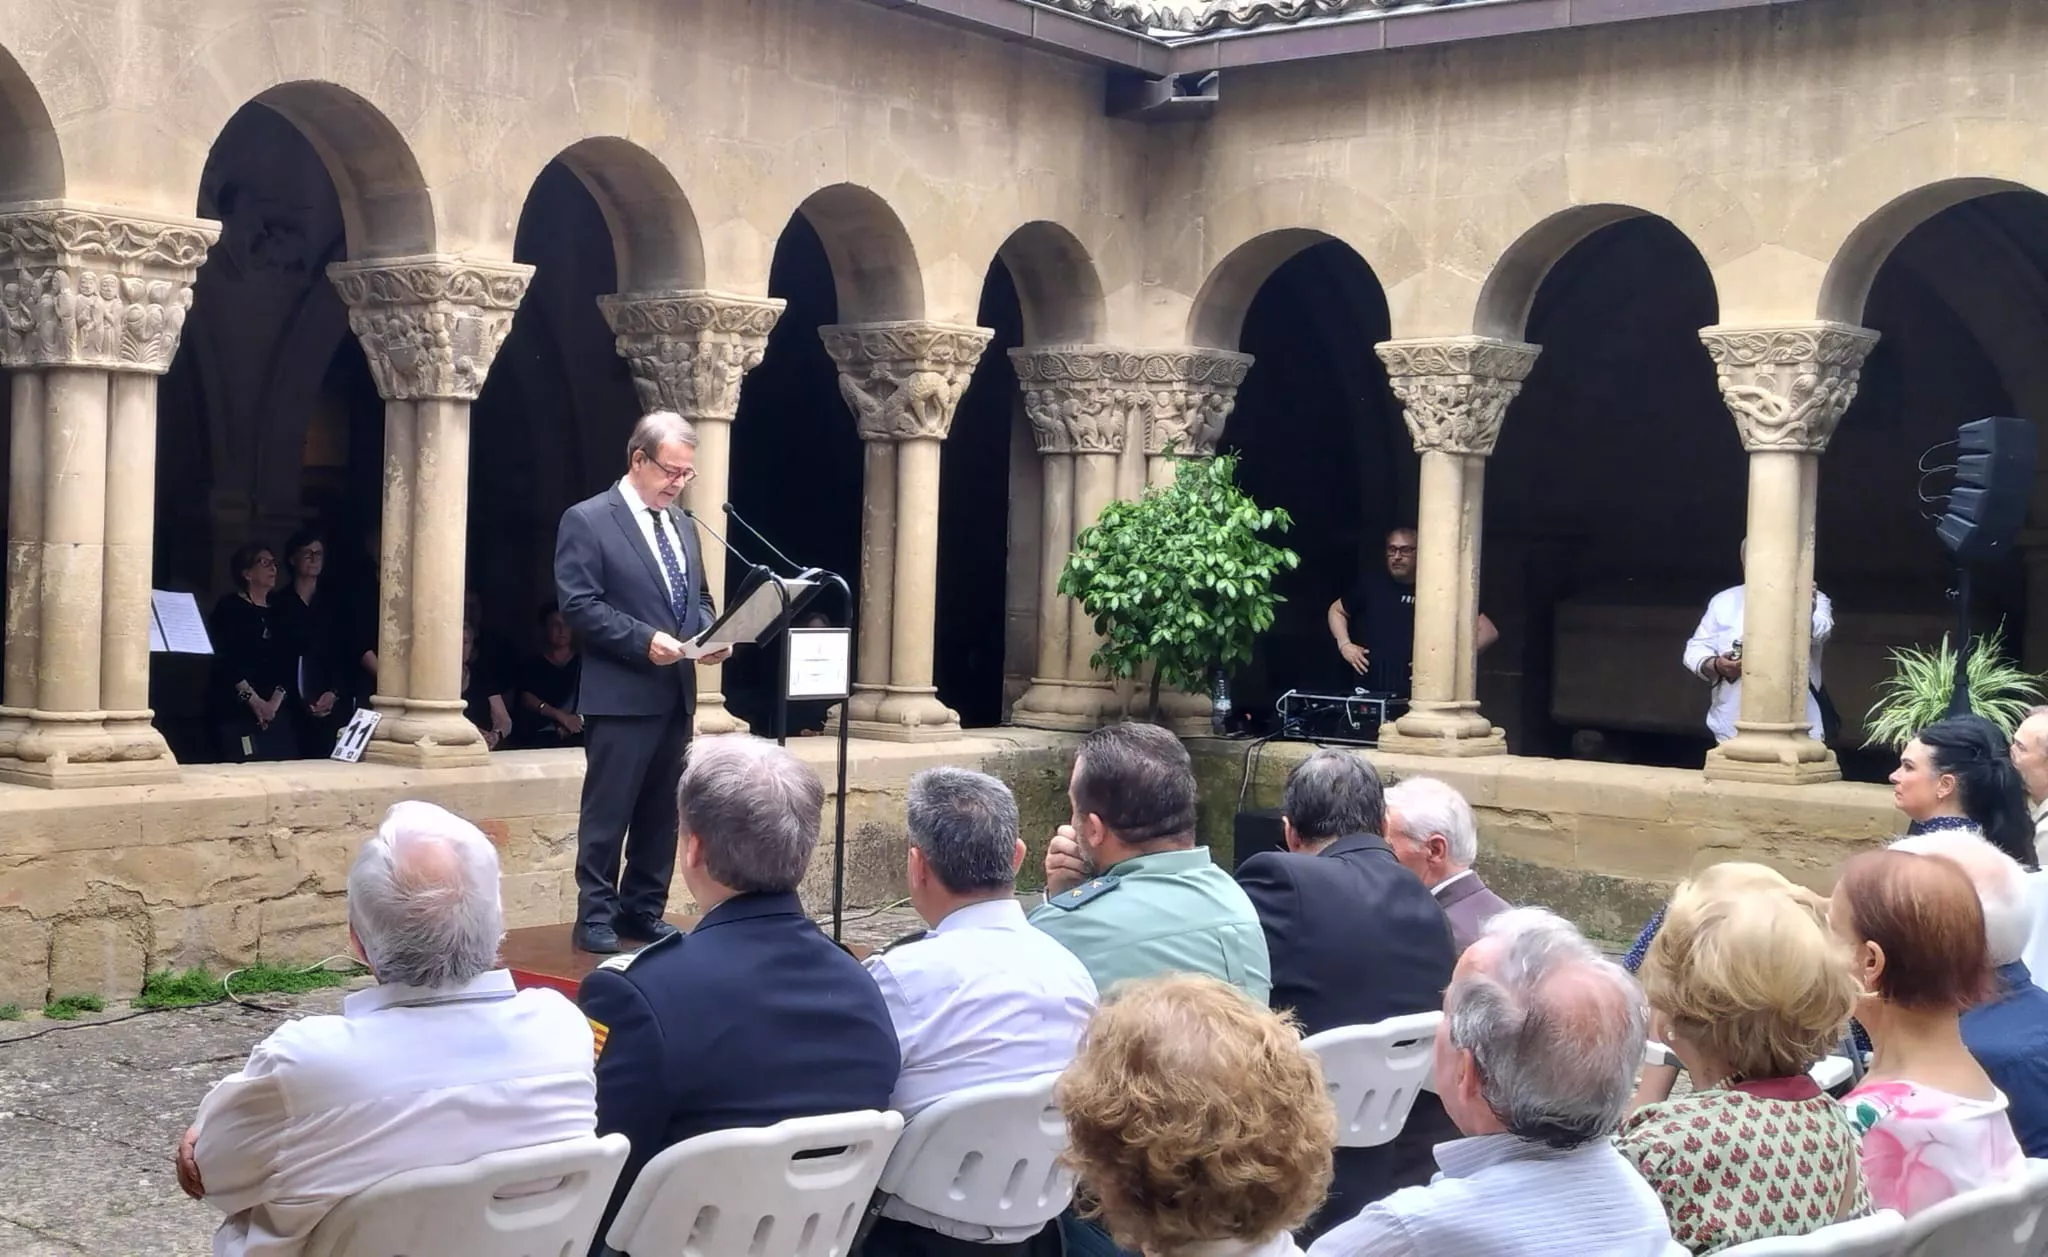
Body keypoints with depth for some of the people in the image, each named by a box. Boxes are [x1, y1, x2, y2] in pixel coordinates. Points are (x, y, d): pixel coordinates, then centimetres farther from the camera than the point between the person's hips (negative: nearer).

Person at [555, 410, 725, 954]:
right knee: (608, 812, -2)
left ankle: (643, 910, 21)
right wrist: (644, 639, -22)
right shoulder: (587, 521, -7)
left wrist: (709, 635, 0)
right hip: (620, 694, -7)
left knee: (661, 812, 12)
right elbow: (579, 605, -14)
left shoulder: (681, 524, 16)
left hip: (676, 692, 7)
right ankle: (595, 916, 6)